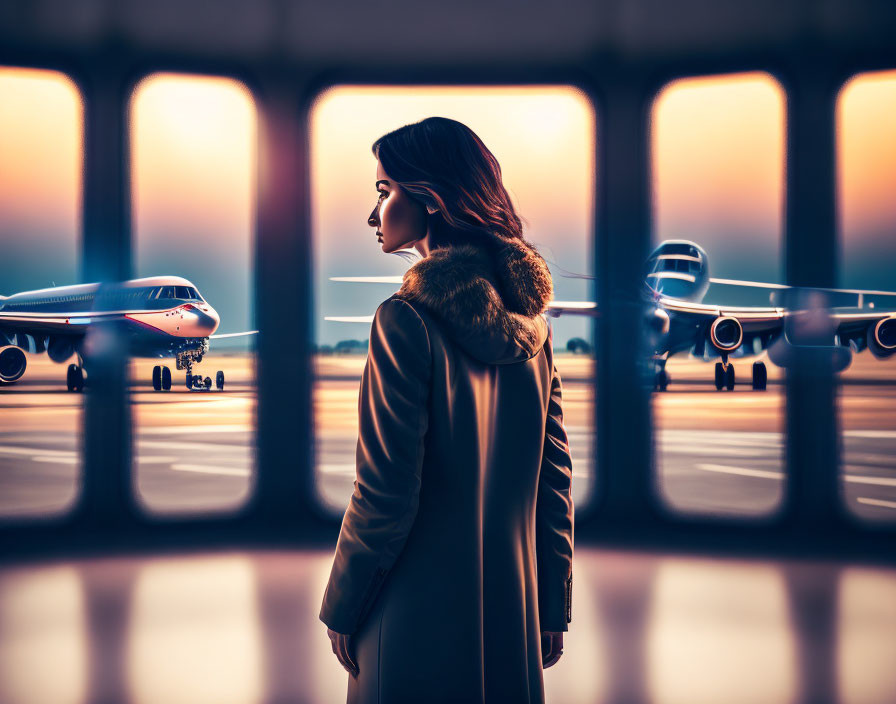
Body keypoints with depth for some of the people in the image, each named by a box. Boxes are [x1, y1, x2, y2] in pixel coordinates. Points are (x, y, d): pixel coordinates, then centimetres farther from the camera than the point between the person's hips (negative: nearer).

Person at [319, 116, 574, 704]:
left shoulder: (408, 319, -18)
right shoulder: (531, 321, 2)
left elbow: (385, 493, -17)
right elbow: (555, 475, 5)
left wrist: (341, 608, -4)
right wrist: (553, 607, 13)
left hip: (421, 616, -6)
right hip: (514, 612, 6)